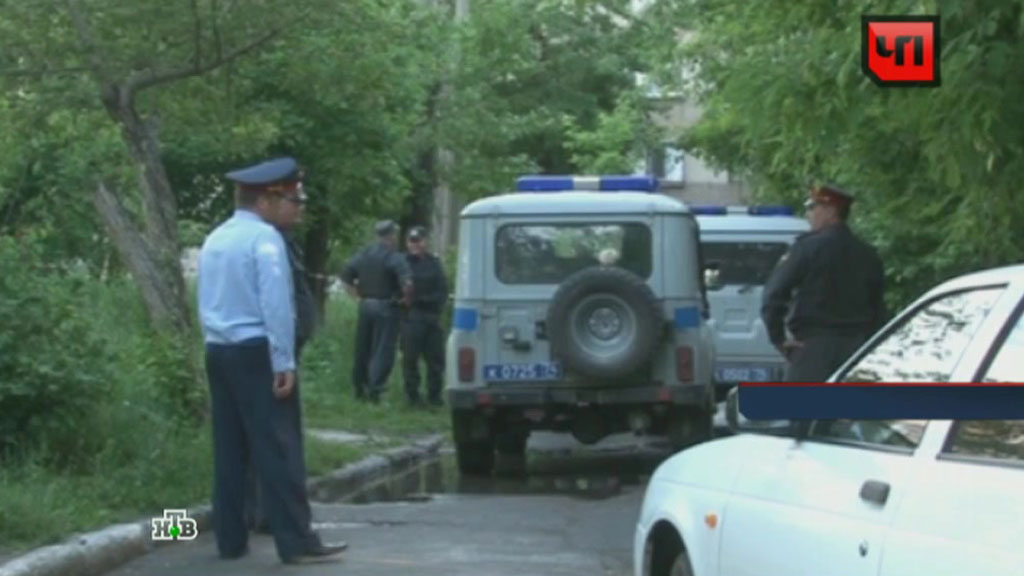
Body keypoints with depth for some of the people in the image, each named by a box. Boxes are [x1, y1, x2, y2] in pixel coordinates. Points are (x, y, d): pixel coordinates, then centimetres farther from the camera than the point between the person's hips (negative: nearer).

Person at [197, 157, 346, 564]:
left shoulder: (214, 240, 13)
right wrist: (285, 362, -15)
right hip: (254, 351, -8)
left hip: (217, 351, 8)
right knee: (274, 448, -8)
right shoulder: (265, 237, -11)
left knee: (229, 449, 10)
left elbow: (205, 302, 16)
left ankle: (230, 540, 12)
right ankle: (297, 542, -8)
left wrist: (215, 340, 18)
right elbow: (276, 304, -16)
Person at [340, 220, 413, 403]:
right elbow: (407, 281, -26)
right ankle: (375, 389, -10)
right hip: (386, 308, -6)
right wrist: (406, 297, -10)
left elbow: (346, 277, 15)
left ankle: (359, 386, 23)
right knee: (382, 351, -3)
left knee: (362, 348, 15)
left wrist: (356, 295, 17)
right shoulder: (394, 258, -12)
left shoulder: (363, 255, 9)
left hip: (365, 305, 6)